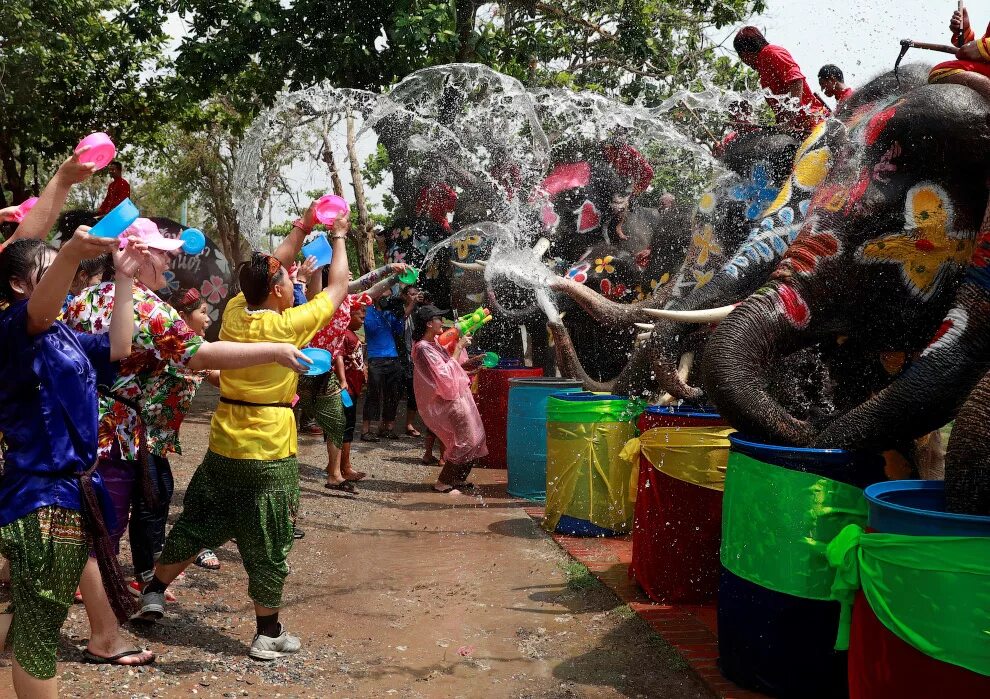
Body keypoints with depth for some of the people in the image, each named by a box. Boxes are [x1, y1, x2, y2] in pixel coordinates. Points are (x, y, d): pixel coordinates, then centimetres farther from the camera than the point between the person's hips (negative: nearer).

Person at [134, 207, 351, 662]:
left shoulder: (234, 312, 0)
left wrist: (302, 227, 18)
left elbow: (270, 268, 16)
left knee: (195, 525, 22)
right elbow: (338, 287, -2)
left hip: (223, 447, 5)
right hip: (270, 453, -5)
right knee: (267, 547, 6)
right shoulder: (289, 324, -15)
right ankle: (268, 635, 16)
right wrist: (338, 237, 12)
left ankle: (154, 594, 33)